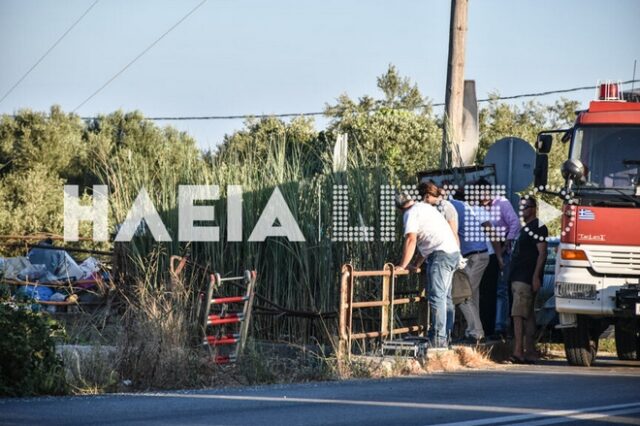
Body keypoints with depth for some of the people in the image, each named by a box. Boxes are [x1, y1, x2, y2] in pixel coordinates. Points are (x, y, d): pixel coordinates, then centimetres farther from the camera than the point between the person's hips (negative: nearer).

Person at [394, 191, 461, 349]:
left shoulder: (411, 214, -4)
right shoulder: (425, 207, 26)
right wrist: (415, 265, 28)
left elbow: (411, 240, -15)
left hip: (441, 254, -10)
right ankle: (446, 338, 18)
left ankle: (438, 339, -20)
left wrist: (402, 265, -10)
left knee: (437, 297, -13)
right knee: (445, 298, 15)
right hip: (453, 252, 10)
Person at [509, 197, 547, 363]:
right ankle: (530, 353, 12)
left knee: (518, 314, -18)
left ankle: (518, 351, -24)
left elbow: (542, 253, -15)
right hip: (518, 278, 10)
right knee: (527, 316, 10)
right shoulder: (524, 229, 22)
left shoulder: (538, 227, -8)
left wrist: (536, 276, -22)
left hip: (526, 279, -10)